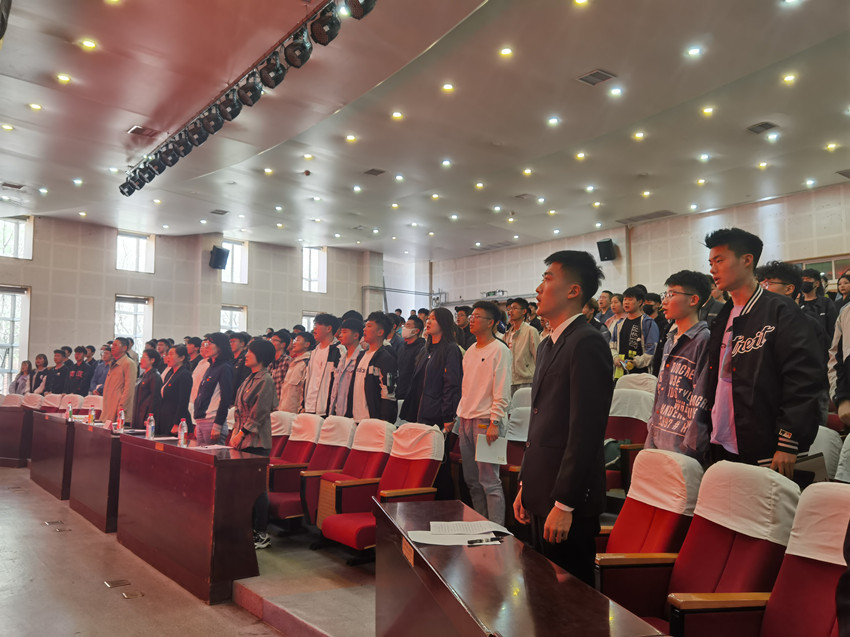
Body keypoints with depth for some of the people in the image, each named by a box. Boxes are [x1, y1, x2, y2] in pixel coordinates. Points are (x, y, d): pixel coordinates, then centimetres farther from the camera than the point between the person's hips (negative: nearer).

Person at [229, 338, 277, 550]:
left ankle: (262, 534, 4)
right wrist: (235, 434, 12)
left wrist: (241, 434, -13)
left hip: (256, 441, -9)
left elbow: (259, 413, -15)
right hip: (243, 440, 9)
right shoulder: (250, 378, 16)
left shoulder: (266, 380, -11)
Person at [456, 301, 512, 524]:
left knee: (489, 480, -7)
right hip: (466, 420, 8)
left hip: (486, 421, -8)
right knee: (472, 479, 13)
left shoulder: (499, 351, -8)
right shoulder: (470, 351, 15)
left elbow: (502, 391, -14)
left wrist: (495, 422, -19)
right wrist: (460, 416, 16)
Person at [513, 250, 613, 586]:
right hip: (541, 494, 9)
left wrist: (564, 504, -20)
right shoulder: (547, 345, 16)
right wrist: (525, 486, 17)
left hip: (569, 497, -9)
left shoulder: (587, 343, -15)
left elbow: (585, 430, -20)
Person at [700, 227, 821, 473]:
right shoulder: (722, 320, 15)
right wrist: (709, 434, 14)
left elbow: (804, 381, -14)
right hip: (720, 447, 7)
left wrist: (788, 444, -18)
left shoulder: (780, 311, -7)